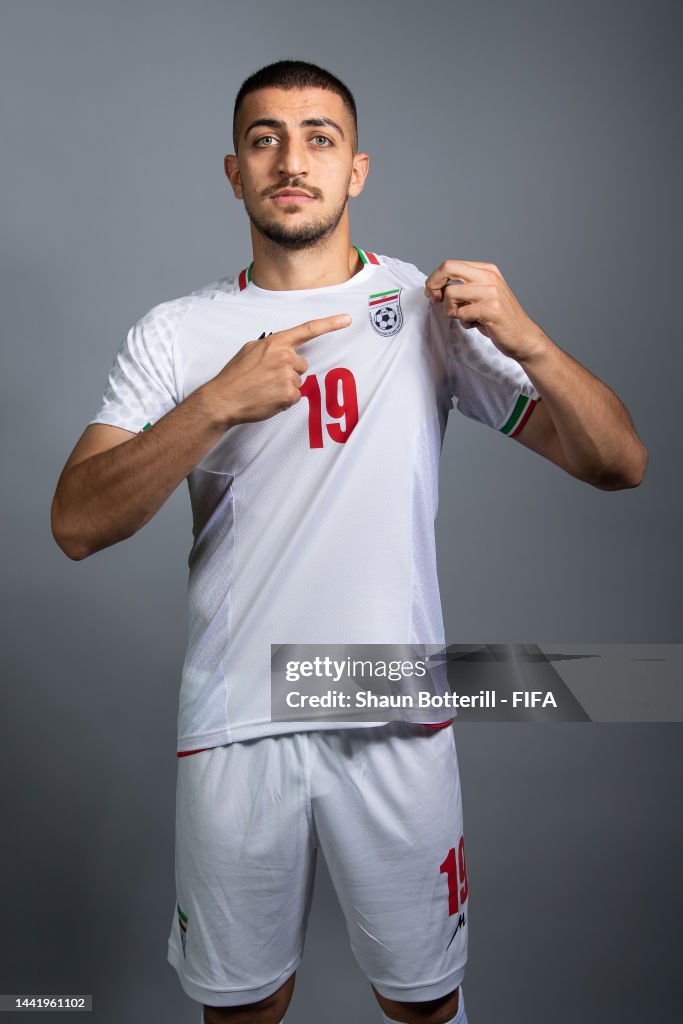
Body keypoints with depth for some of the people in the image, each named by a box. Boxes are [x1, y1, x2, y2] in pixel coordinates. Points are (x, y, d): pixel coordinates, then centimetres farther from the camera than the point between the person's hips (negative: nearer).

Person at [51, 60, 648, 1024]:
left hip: (397, 719, 0)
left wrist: (526, 341, -20)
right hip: (233, 723, 1)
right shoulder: (176, 332, 1)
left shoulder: (432, 309, -1)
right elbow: (77, 525, -9)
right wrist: (217, 404, -22)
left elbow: (620, 464, -3)